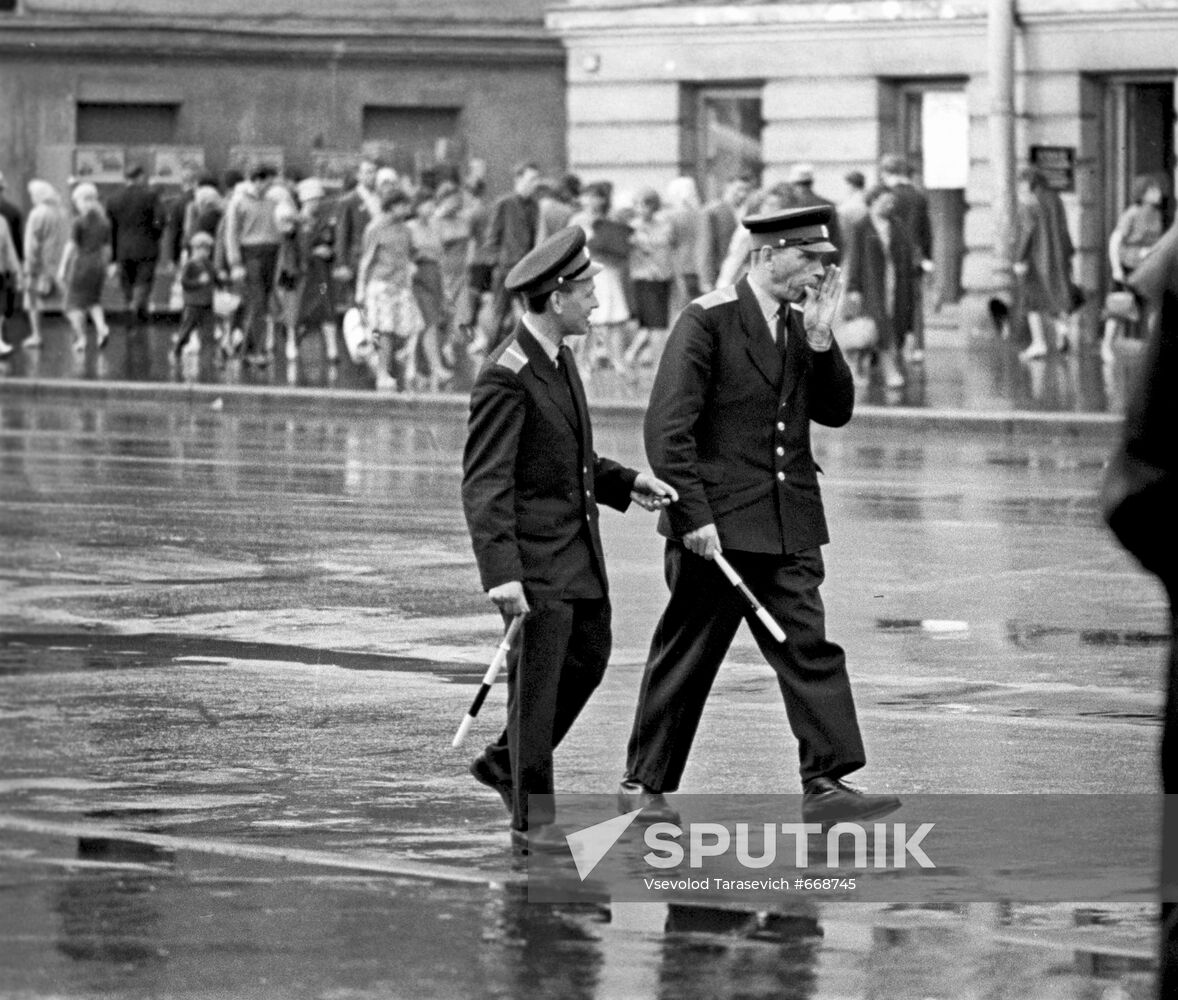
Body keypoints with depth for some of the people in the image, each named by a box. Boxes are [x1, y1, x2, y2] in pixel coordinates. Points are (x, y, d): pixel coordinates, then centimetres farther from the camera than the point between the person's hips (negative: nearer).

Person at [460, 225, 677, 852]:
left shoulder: (559, 357, 9)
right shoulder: (506, 378, -21)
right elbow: (485, 484, -24)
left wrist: (626, 482, 13)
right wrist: (500, 573, -32)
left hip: (578, 543, 9)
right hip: (535, 554, -9)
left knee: (589, 657, 17)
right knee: (536, 681, -2)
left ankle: (505, 762, 33)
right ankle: (531, 818, 8)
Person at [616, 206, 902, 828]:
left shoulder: (800, 326, 12)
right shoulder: (708, 320, -10)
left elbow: (835, 412, 8)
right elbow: (667, 427, -14)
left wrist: (820, 338, -5)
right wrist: (693, 514, -18)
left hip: (788, 527, 6)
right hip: (717, 524, -6)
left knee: (809, 647, -5)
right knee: (685, 658, 4)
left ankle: (826, 783, -7)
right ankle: (644, 784, 15)